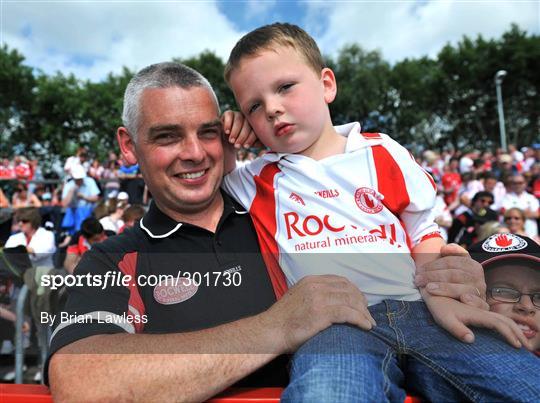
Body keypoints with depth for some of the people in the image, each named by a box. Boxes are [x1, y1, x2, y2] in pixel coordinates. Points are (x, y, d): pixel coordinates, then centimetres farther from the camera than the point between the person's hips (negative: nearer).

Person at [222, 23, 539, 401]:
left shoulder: (380, 152, 12)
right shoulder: (255, 182, 12)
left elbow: (422, 234, 15)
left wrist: (443, 298, 0)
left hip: (418, 308, 3)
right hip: (333, 323, -2)